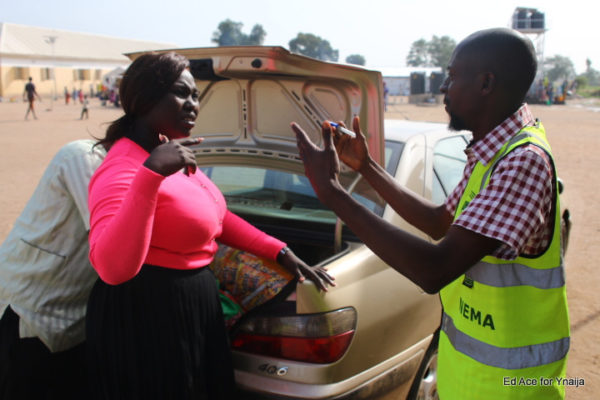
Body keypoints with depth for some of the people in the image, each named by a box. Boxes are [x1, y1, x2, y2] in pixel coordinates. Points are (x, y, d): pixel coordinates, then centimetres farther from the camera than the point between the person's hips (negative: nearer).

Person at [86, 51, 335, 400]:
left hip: (192, 307, 9)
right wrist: (151, 174, -44)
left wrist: (282, 253, 6)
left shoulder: (176, 155, 7)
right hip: (146, 319, -9)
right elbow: (113, 267, -38)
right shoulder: (122, 168, -22)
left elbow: (217, 218, 14)